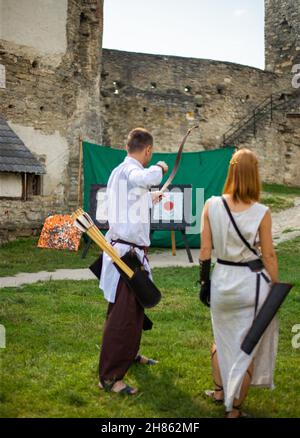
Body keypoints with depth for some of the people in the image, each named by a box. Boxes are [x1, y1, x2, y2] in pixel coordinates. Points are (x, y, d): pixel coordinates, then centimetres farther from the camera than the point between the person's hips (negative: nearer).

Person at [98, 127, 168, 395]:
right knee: (123, 314, -7)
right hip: (128, 252, -11)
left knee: (135, 306, 24)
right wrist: (160, 168, -19)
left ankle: (130, 353, 42)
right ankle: (109, 376, 0)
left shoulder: (119, 171, 15)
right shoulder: (130, 169, -16)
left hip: (127, 251, 11)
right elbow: (147, 177, -42)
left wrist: (151, 199, 51)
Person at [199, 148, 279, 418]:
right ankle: (234, 410, 21)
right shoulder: (261, 212, -13)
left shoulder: (212, 205, -7)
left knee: (222, 338, 27)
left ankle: (220, 391, 41)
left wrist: (204, 280, 10)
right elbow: (269, 256, -8)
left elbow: (205, 249, -3)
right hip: (253, 283, -3)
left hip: (222, 281, 3)